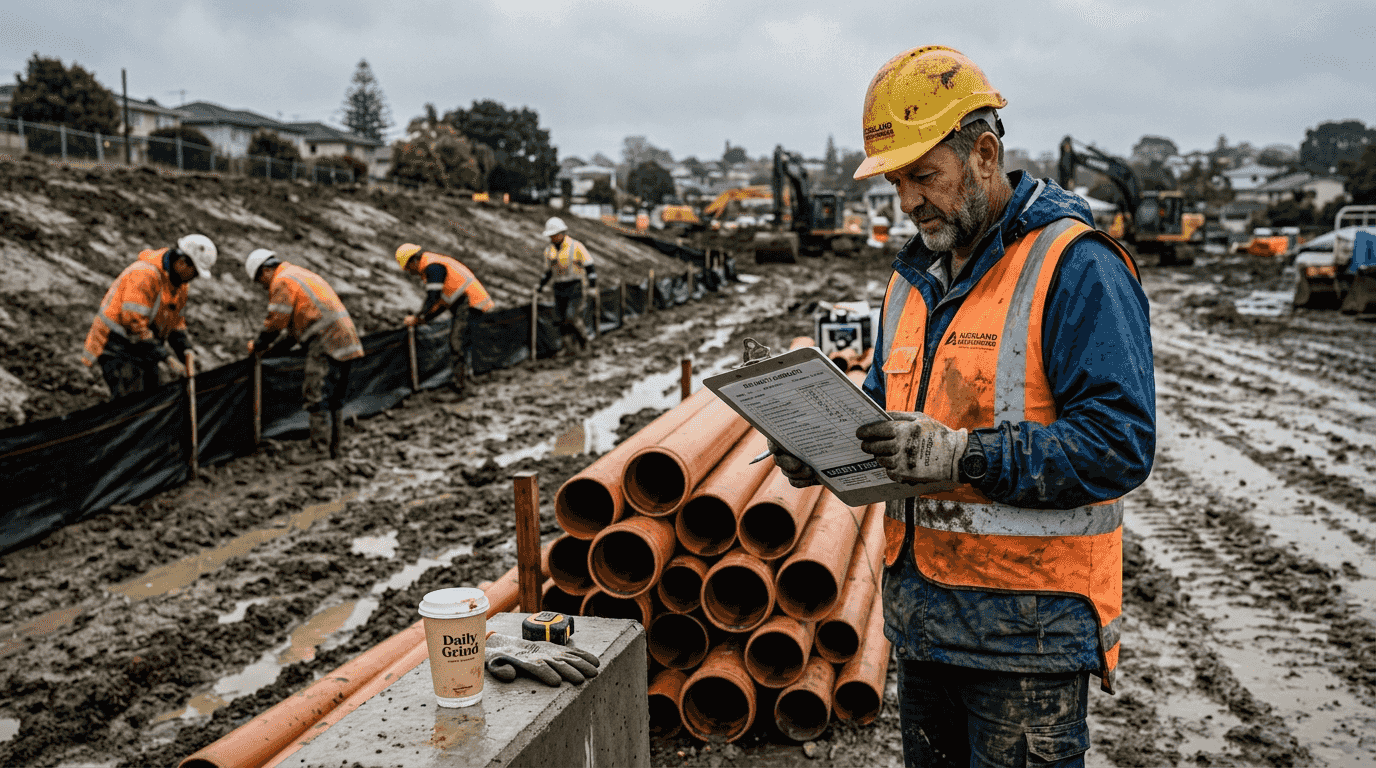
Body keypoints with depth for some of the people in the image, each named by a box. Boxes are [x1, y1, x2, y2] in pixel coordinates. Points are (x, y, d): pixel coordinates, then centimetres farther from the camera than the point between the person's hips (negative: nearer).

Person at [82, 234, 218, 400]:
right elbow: (133, 323, -28)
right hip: (116, 348, -9)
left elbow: (177, 322, 15)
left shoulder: (179, 283, 6)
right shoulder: (144, 275, -24)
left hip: (143, 352, 9)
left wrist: (187, 357, 5)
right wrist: (167, 357, -28)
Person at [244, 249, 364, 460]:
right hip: (346, 340, 10)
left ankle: (319, 450, -11)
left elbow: (276, 322, -7)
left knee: (316, 398, -9)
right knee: (333, 400, 13)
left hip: (326, 344, -10)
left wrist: (258, 345, 9)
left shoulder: (282, 281, -4)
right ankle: (334, 449, 17)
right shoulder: (301, 274, 27)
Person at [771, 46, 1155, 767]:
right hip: (920, 611, 8)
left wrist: (964, 455, -28)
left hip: (1028, 627, -7)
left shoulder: (1075, 268, -14)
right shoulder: (916, 274, 12)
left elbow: (1120, 442, -21)